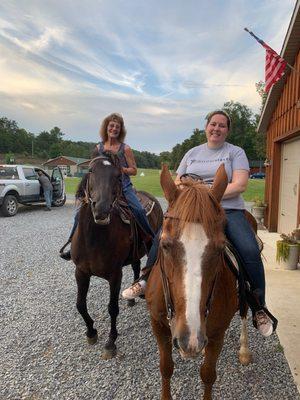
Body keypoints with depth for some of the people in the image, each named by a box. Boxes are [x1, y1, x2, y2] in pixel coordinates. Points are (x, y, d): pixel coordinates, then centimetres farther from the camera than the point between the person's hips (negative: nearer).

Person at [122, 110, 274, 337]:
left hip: (229, 210, -2)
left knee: (250, 250, -24)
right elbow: (177, 183, 17)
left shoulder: (236, 152, 9)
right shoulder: (193, 153, 18)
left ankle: (259, 310, -4)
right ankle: (146, 281, 4)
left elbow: (240, 184, -6)